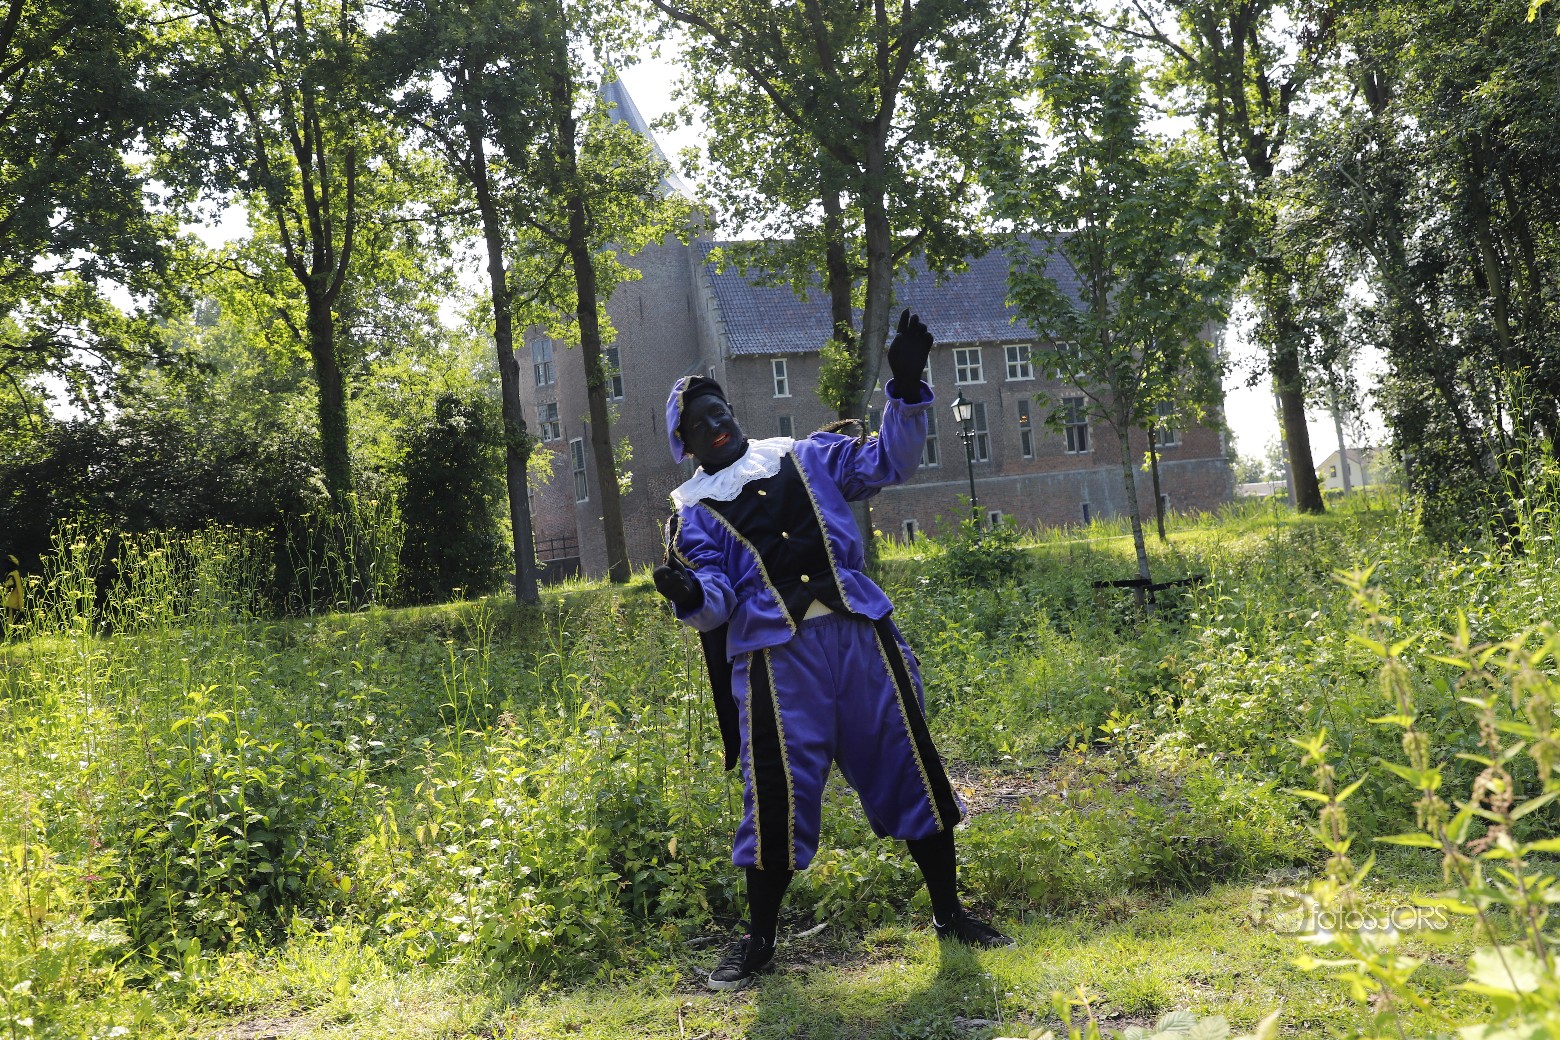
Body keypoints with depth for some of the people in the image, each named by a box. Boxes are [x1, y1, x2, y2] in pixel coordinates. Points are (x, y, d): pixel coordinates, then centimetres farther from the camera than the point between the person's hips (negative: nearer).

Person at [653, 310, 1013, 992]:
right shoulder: (694, 510, 10)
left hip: (859, 631, 3)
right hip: (775, 653, -2)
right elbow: (716, 597, -2)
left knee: (911, 766, 6)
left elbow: (888, 461, 12)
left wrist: (906, 389, 0)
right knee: (778, 793, -5)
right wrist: (690, 594, -26)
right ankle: (759, 941, 15)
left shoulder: (806, 457, 17)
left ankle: (949, 913, 23)